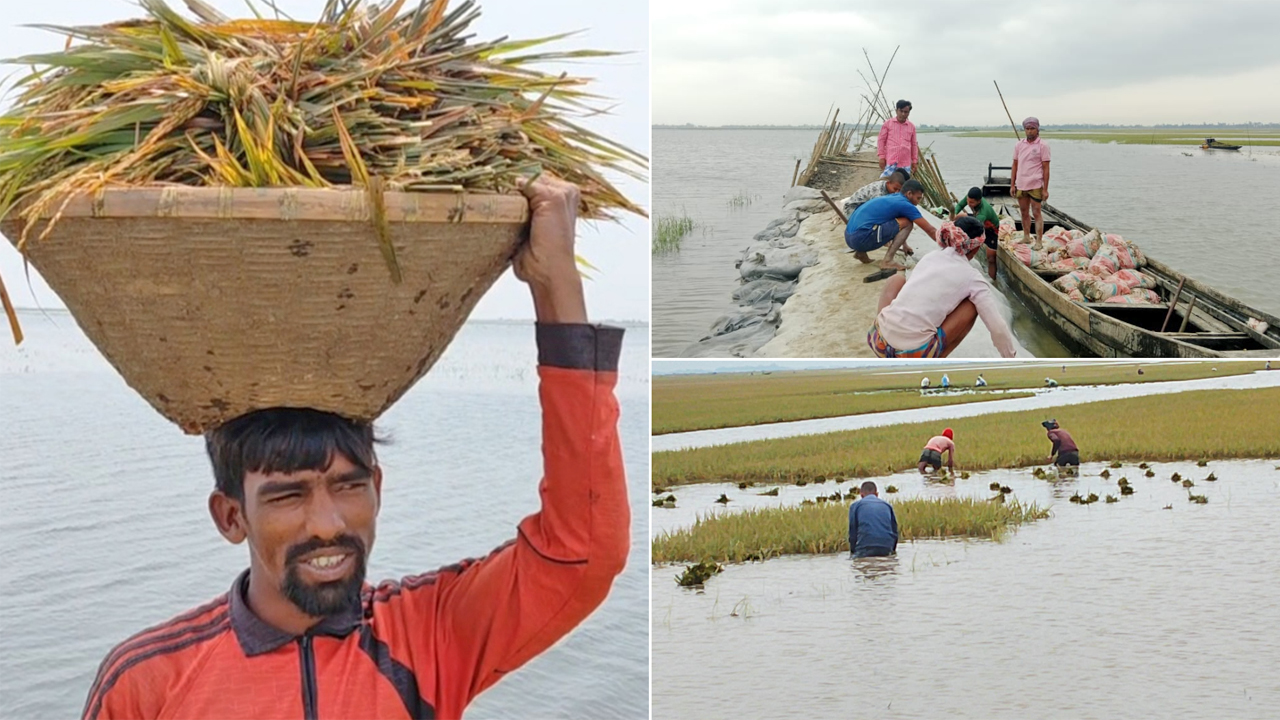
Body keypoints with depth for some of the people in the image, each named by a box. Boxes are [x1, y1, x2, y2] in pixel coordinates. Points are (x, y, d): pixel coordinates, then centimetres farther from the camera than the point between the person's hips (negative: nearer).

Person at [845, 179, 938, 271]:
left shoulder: (891, 198, 22)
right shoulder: (905, 205, -3)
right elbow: (930, 230, 1)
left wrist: (904, 244, 53)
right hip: (862, 238, -9)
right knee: (907, 223, -4)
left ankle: (860, 252, 16)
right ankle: (887, 261, -11)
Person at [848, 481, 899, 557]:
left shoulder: (855, 506, 14)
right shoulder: (887, 505, 21)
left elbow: (852, 532, 11)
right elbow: (895, 531, 21)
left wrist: (854, 551, 19)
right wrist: (892, 550, 31)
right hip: (886, 550, 3)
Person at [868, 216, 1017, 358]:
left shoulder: (930, 257, 18)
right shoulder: (972, 277, 5)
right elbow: (998, 329, 2)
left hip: (879, 342, 4)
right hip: (913, 353, -4)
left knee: (898, 280, 30)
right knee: (973, 305, 11)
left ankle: (889, 357, 25)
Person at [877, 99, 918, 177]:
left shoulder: (911, 127, 11)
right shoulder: (888, 123, 3)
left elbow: (914, 144, 16)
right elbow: (881, 140, 4)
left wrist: (914, 160, 14)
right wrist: (882, 157, -2)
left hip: (905, 163, 3)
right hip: (890, 161, -3)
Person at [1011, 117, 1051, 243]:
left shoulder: (1042, 146, -5)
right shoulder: (1019, 145, 8)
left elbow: (1046, 169, -6)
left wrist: (1045, 189, -10)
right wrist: (1012, 185, 7)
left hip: (1035, 185, -5)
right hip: (1020, 185, 5)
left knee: (1036, 213, -3)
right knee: (1024, 213, 12)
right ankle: (1027, 237, 24)